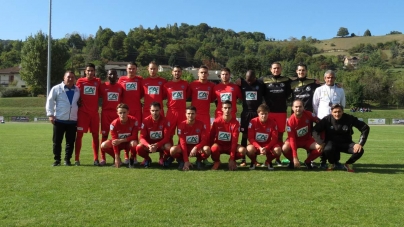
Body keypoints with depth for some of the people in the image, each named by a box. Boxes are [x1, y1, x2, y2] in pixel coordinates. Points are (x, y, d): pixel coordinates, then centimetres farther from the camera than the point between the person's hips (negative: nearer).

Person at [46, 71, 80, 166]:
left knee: (70, 141, 4)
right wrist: (50, 114, -6)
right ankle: (57, 160, 13)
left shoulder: (77, 90, 12)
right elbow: (50, 101, 2)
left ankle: (67, 160, 15)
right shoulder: (56, 89, 2)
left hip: (73, 121, 3)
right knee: (57, 141, 2)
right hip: (59, 120, -2)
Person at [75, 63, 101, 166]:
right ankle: (76, 159, 4)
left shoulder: (98, 81, 5)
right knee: (79, 135, -2)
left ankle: (96, 159, 13)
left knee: (96, 135, 5)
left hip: (94, 113, 2)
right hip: (82, 112, -2)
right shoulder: (80, 81, 2)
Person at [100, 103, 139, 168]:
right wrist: (116, 157, -25)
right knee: (103, 146, -24)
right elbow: (114, 141, -20)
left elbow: (134, 137, -19)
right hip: (119, 143, 2)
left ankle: (132, 159, -8)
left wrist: (121, 140, -32)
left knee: (134, 143, -39)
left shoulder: (134, 121, -21)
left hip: (129, 142, -2)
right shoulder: (114, 124, -19)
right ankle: (116, 159, 3)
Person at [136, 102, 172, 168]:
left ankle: (163, 159, 2)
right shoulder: (146, 120, -12)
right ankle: (147, 159, 5)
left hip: (161, 144, -1)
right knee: (139, 148, -31)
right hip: (149, 144, 1)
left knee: (169, 147, -35)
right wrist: (148, 145, -36)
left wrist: (157, 145, -34)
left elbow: (167, 137, -17)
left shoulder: (165, 121, -13)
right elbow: (142, 137, -15)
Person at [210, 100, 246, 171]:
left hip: (230, 145, 1)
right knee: (214, 148, -37)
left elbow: (234, 140, -18)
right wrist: (211, 150, -14)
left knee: (242, 150, -29)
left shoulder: (235, 123, -15)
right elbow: (211, 136, -4)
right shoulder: (217, 121, -13)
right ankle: (216, 162, -3)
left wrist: (232, 159, -22)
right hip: (219, 145, -1)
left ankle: (232, 161, 4)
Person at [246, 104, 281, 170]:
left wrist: (266, 148, -29)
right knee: (249, 149, -37)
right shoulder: (253, 122, -13)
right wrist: (259, 148, -29)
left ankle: (269, 161, 6)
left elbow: (274, 139, -13)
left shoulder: (272, 123, -10)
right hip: (256, 145, -1)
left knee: (278, 150, -30)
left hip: (268, 146, 1)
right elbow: (250, 138, -15)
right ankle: (253, 162, 2)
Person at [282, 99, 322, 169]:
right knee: (285, 148, -32)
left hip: (307, 139, 3)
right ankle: (292, 161, 3)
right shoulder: (290, 121, -26)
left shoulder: (308, 114, -19)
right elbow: (292, 139, -28)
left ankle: (307, 161, 5)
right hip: (296, 140, -2)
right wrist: (295, 158, -32)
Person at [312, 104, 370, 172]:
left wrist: (360, 143, -18)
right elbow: (315, 131, -14)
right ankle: (332, 164, -1)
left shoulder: (349, 118, -12)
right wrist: (321, 143, -27)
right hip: (332, 142, -1)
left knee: (359, 150, -26)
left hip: (346, 143, 1)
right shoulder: (327, 119, -13)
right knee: (327, 149, -37)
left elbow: (365, 128, -9)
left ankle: (348, 164, 7)